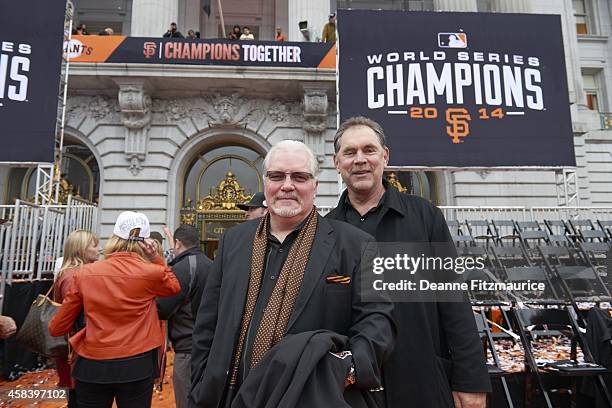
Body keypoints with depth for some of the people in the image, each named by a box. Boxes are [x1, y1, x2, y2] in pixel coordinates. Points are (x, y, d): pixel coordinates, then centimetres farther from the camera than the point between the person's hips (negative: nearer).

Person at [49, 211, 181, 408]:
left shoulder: (84, 273, -6)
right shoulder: (152, 272, -10)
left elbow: (57, 328, 5)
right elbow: (175, 286, 15)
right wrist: (156, 258, 3)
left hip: (92, 366, 1)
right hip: (137, 365, -1)